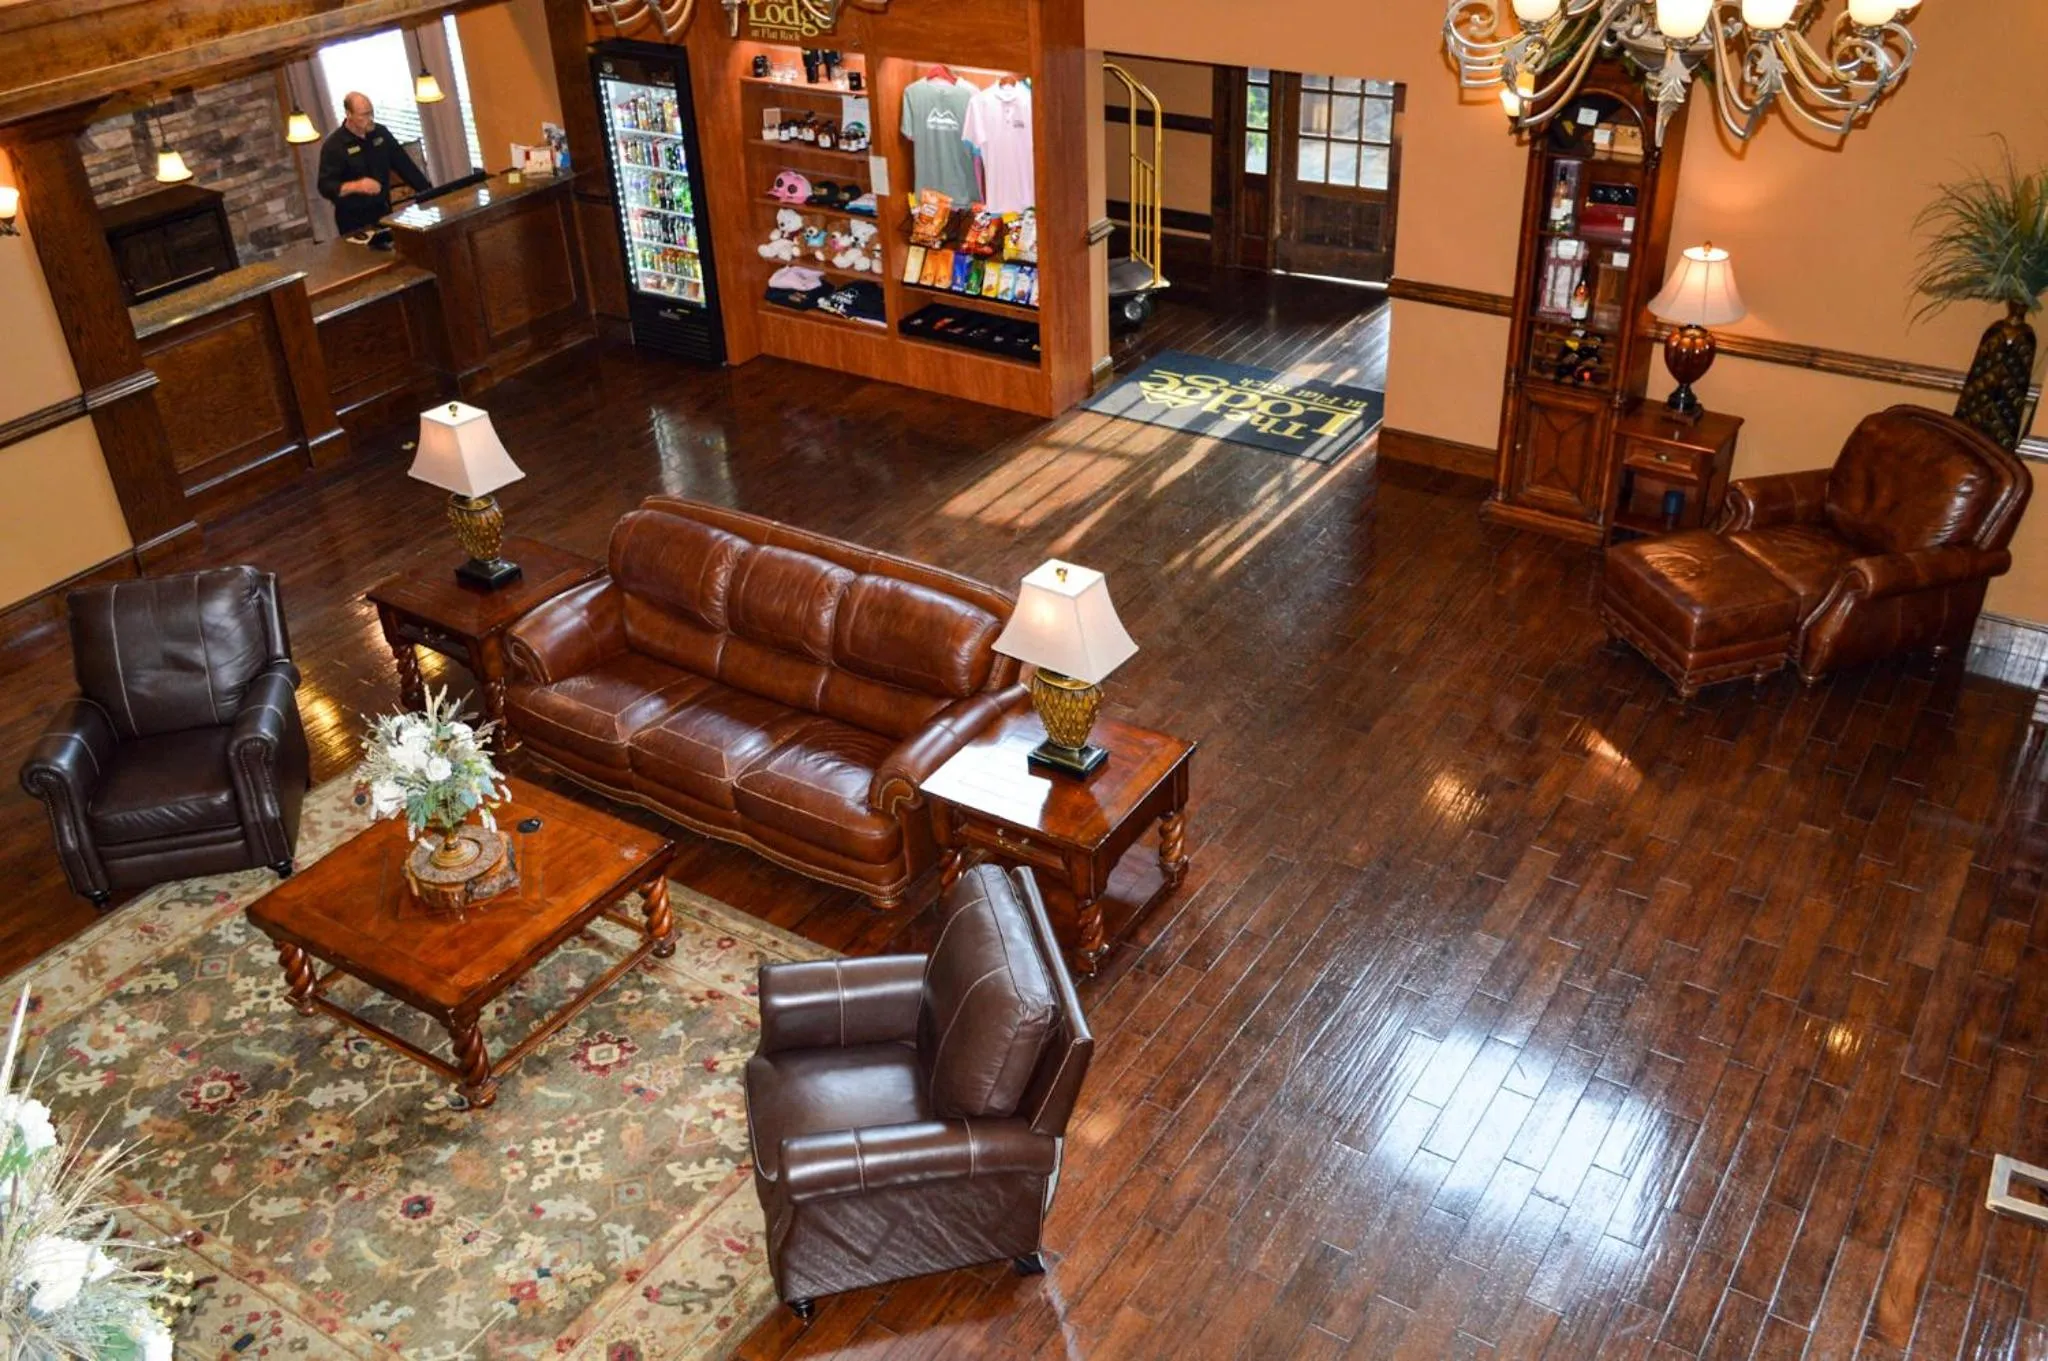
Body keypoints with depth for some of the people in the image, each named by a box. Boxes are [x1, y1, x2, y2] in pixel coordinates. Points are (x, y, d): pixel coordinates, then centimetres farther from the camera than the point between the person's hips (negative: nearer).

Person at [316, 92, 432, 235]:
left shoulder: (380, 132, 3)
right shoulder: (334, 145, -13)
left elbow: (404, 165, 9)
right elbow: (326, 187, -17)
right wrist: (355, 186, -34)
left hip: (384, 213, 5)